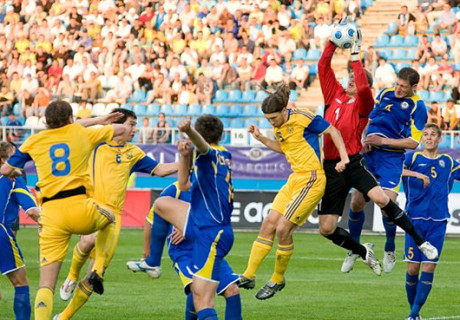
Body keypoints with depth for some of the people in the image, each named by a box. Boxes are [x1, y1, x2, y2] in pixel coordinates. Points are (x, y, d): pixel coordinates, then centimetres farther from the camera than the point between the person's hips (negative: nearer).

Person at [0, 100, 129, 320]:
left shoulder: (33, 141, 12)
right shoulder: (82, 134, 11)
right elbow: (122, 129, 24)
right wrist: (103, 122, 44)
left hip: (51, 213, 1)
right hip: (79, 207, -1)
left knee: (46, 284, 1)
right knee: (109, 219, 35)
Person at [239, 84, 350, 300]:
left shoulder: (302, 119, -14)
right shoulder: (279, 127, 9)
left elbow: (333, 132, -8)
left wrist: (344, 158, -15)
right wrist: (261, 139, 13)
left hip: (311, 180, -8)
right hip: (295, 179, 8)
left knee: (283, 229, -11)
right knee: (269, 224, 1)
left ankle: (278, 279, 7)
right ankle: (249, 276, 4)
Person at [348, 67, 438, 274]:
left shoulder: (417, 107, -8)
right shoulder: (385, 94, 6)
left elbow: (413, 142, -12)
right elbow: (369, 119, 17)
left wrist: (383, 141, -16)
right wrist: (365, 140, -1)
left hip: (392, 158, -4)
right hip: (369, 154, 4)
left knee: (387, 206, -14)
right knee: (356, 203, 1)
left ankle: (390, 251, 11)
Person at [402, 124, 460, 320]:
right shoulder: (413, 158, 2)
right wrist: (416, 174, -27)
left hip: (437, 223, 2)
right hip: (415, 220, -2)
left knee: (428, 268, -6)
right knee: (413, 268, -2)